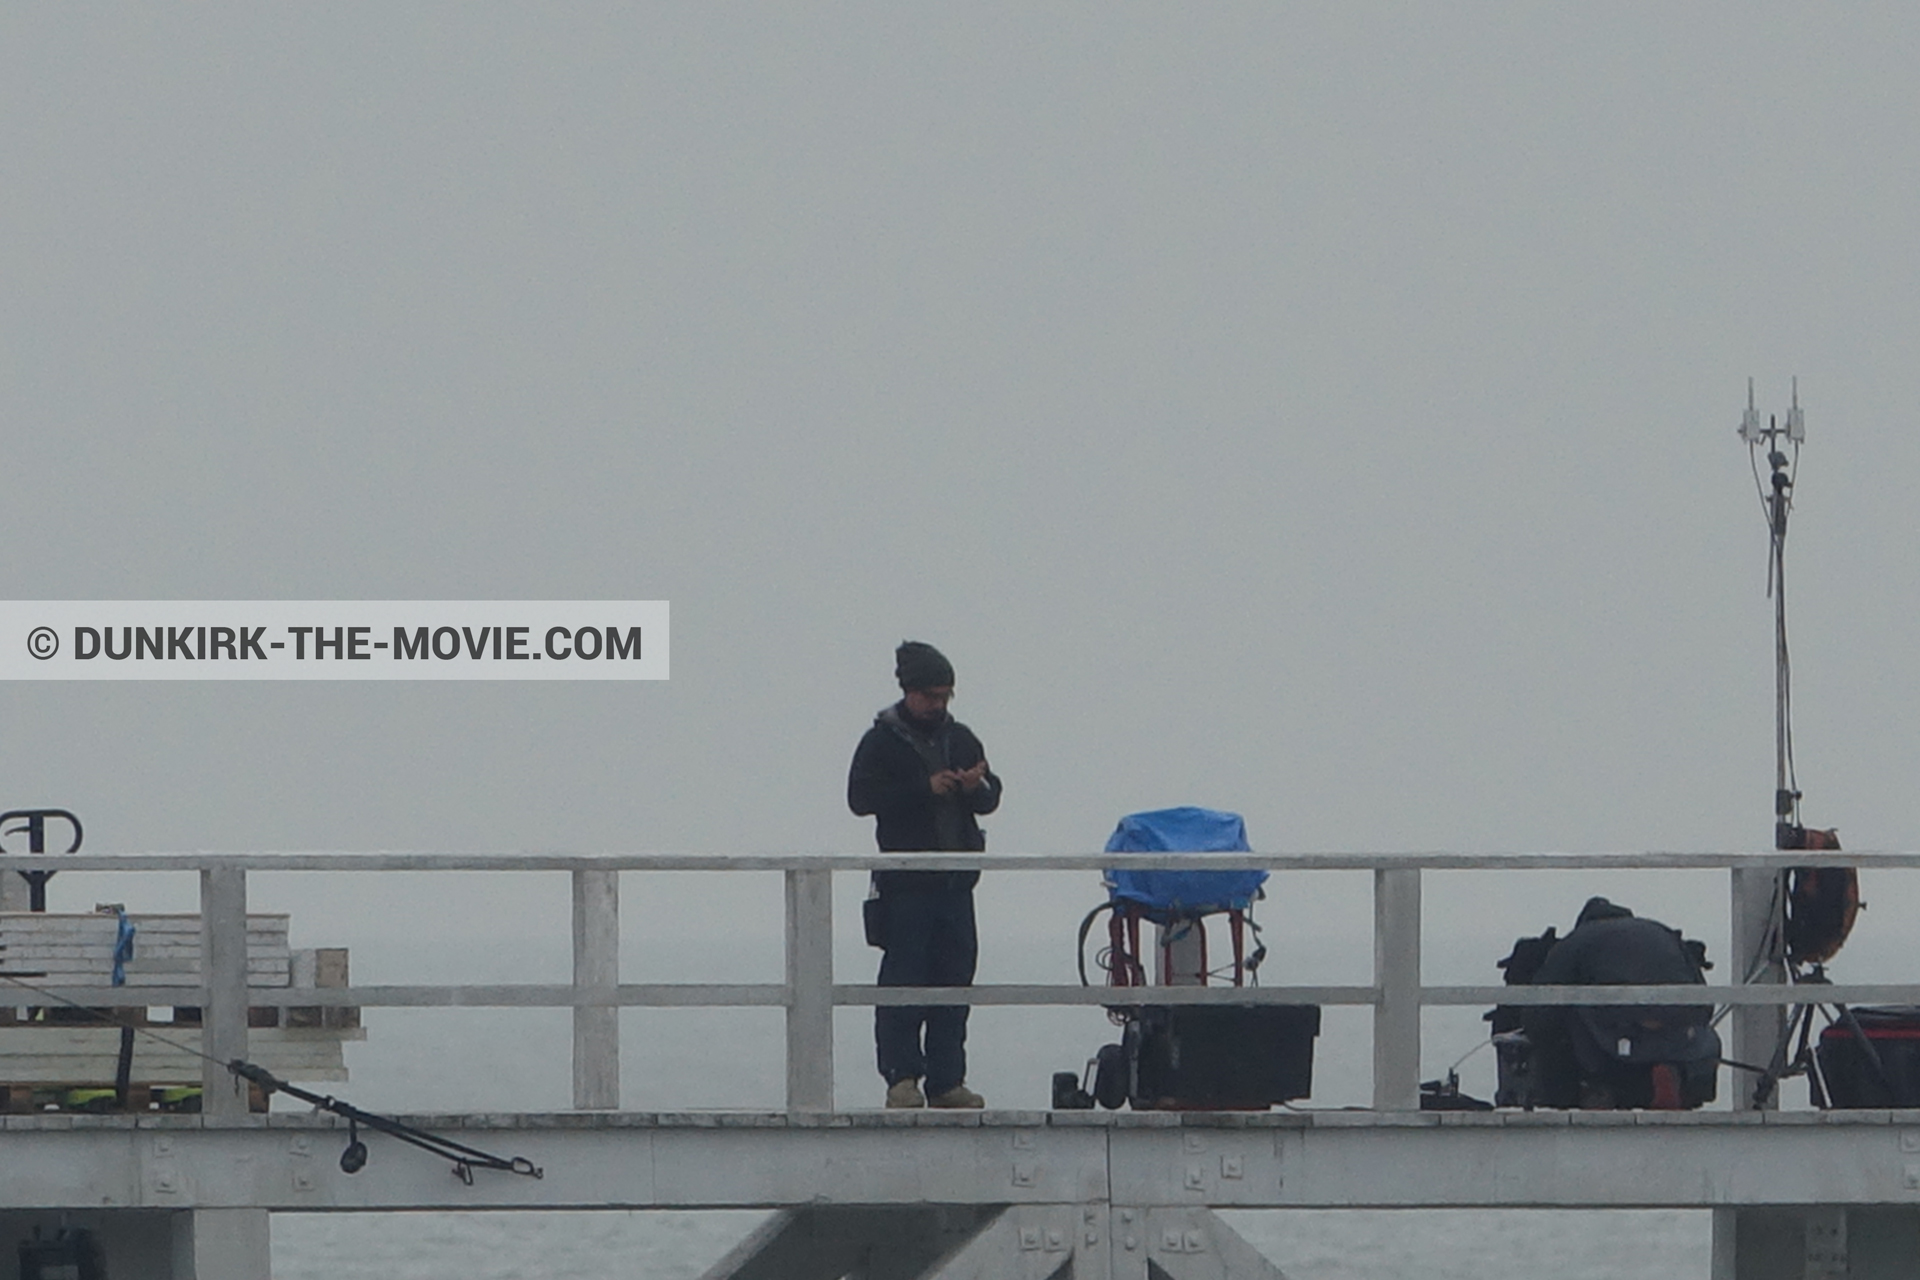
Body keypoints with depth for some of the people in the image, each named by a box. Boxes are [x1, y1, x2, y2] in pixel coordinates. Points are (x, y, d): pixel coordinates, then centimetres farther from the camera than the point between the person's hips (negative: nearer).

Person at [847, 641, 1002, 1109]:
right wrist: (925, 789, -17)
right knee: (903, 981, -8)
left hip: (955, 881, 5)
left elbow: (991, 799, 16)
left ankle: (946, 1080, 8)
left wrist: (976, 788, -9)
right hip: (905, 883, -5)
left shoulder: (961, 739, 16)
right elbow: (861, 797, -11)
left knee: (953, 981, 4)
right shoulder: (883, 741, 1)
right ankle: (901, 1078, -5)